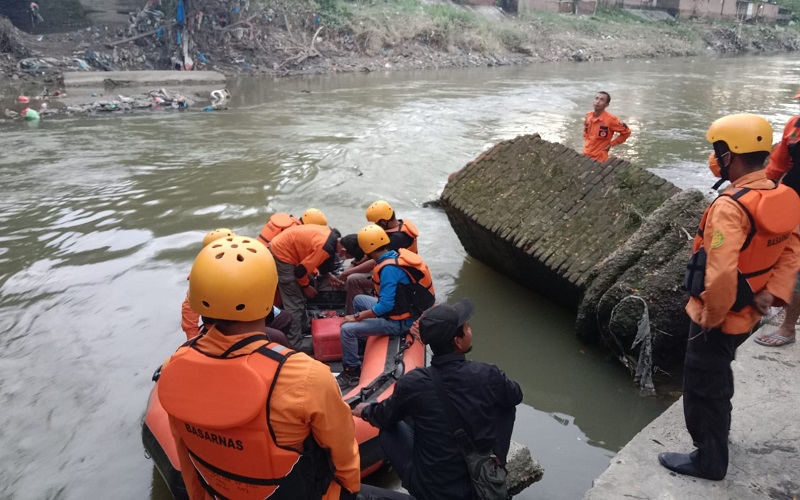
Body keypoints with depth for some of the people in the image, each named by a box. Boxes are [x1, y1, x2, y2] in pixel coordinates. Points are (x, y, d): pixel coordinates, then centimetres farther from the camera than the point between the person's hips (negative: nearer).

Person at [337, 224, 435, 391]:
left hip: (400, 321, -9)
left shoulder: (389, 268, -28)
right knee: (359, 300, 24)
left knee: (347, 329, -15)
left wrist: (356, 317, -19)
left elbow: (385, 305, -30)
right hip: (409, 309, 9)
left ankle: (352, 373, 0)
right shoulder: (398, 255, -2)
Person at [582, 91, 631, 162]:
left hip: (599, 159, -6)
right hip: (585, 155, 6)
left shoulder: (610, 119, -17)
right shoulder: (588, 116, 0)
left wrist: (611, 144, -7)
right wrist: (586, 142, 8)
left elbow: (626, 132, -6)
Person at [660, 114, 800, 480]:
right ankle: (716, 431, 50)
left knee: (702, 386, 10)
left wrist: (712, 317, -21)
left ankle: (709, 460, 27)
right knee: (718, 375, 29)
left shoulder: (730, 206, -30)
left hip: (718, 318, -8)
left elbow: (721, 274, -37)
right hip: (748, 313, 9)